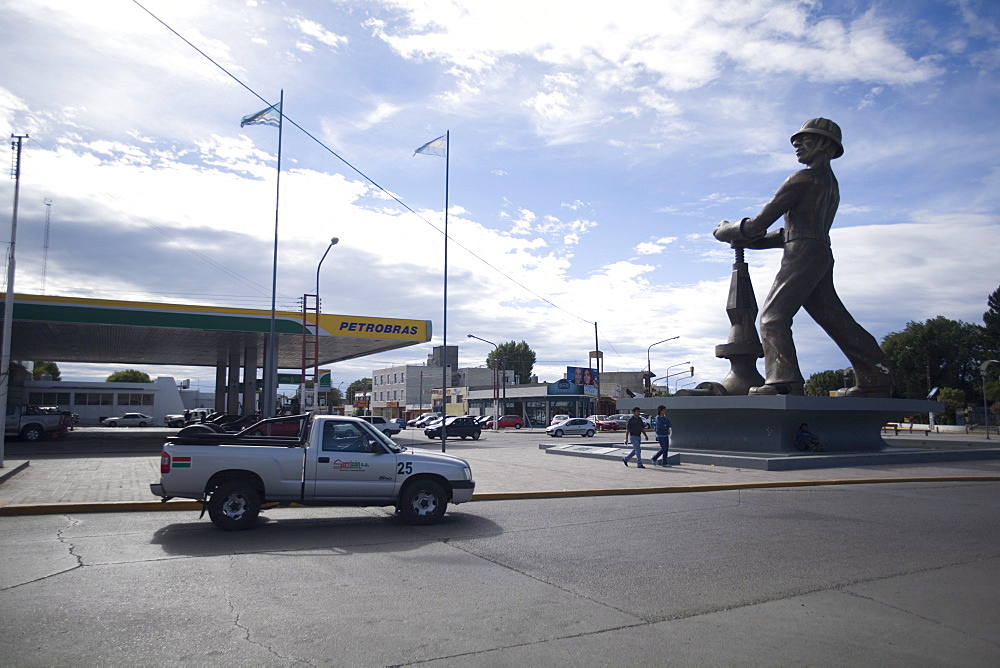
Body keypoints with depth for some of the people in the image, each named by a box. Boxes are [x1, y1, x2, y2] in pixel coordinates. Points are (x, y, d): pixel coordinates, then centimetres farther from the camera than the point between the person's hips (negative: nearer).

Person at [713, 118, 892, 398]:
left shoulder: (804, 178, -3)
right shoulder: (830, 183, 26)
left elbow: (761, 222, -6)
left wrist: (727, 231, 10)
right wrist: (748, 241, 22)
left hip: (803, 254, -10)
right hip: (822, 256, 10)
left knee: (773, 317, -16)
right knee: (837, 322, 10)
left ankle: (784, 382, -29)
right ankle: (876, 379, 10)